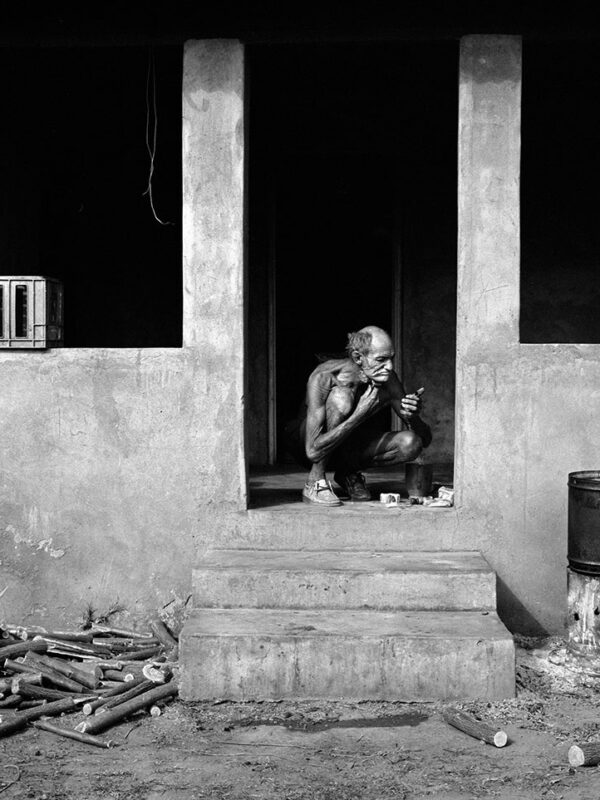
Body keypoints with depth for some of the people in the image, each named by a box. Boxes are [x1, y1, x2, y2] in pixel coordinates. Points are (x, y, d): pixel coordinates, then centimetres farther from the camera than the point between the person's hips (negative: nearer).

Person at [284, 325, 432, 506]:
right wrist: (360, 414, -41)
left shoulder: (387, 379, -17)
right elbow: (313, 451, -39)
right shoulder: (324, 377, -31)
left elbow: (425, 439, -10)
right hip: (303, 442, -5)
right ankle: (315, 483, -21)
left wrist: (412, 416, -33)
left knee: (410, 443, -21)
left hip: (345, 448, 5)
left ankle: (348, 473, 3)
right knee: (341, 397, -35)